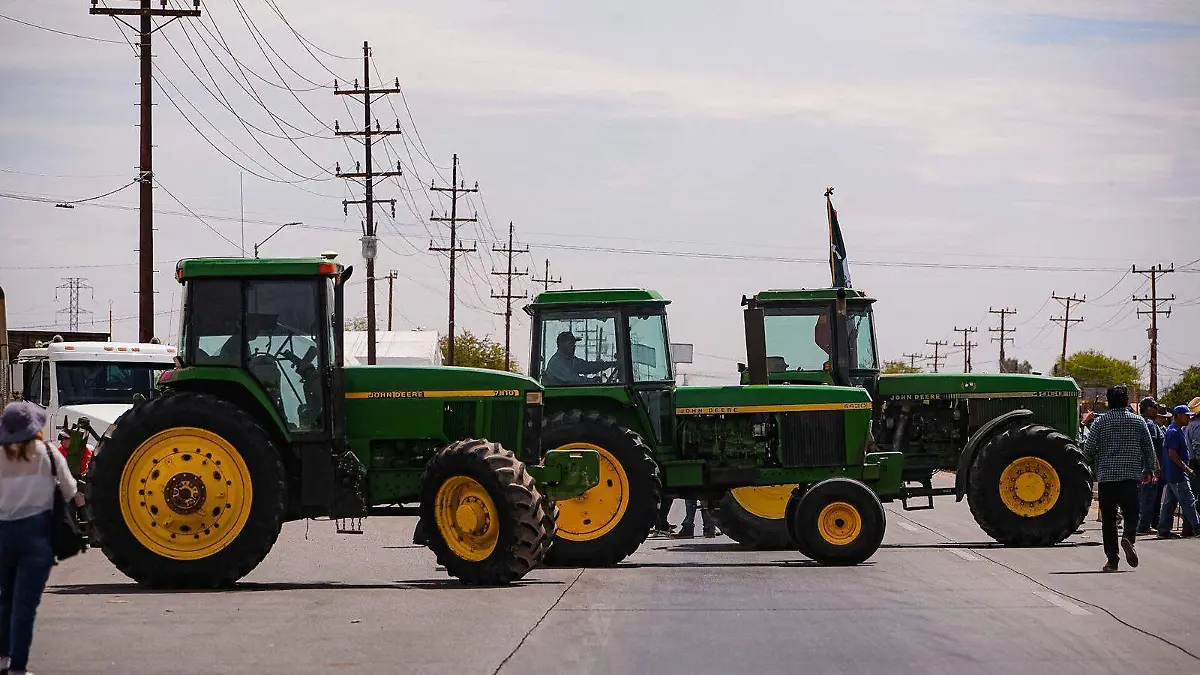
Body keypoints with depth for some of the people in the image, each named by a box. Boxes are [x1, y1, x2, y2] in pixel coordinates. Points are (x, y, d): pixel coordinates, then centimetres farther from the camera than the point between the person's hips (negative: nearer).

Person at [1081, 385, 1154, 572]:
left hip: (1106, 476, 0)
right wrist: (1148, 470, 21)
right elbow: (1149, 449, 7)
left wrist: (1094, 469, 18)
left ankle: (1112, 560, 3)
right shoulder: (1138, 421, 3)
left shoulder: (1100, 422, -1)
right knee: (1131, 513, 8)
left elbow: (1088, 450, -2)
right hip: (1131, 476, 0)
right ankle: (1129, 537, -24)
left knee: (1109, 519, 6)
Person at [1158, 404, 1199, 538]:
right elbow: (1172, 454, -22)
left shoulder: (1176, 431, 19)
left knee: (1170, 502, 9)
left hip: (1171, 475, 11)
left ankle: (1164, 530, 10)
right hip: (1178, 475, -11)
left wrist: (1187, 468, 22)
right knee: (1188, 501, -8)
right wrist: (1187, 469, -19)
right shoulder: (1174, 432, -15)